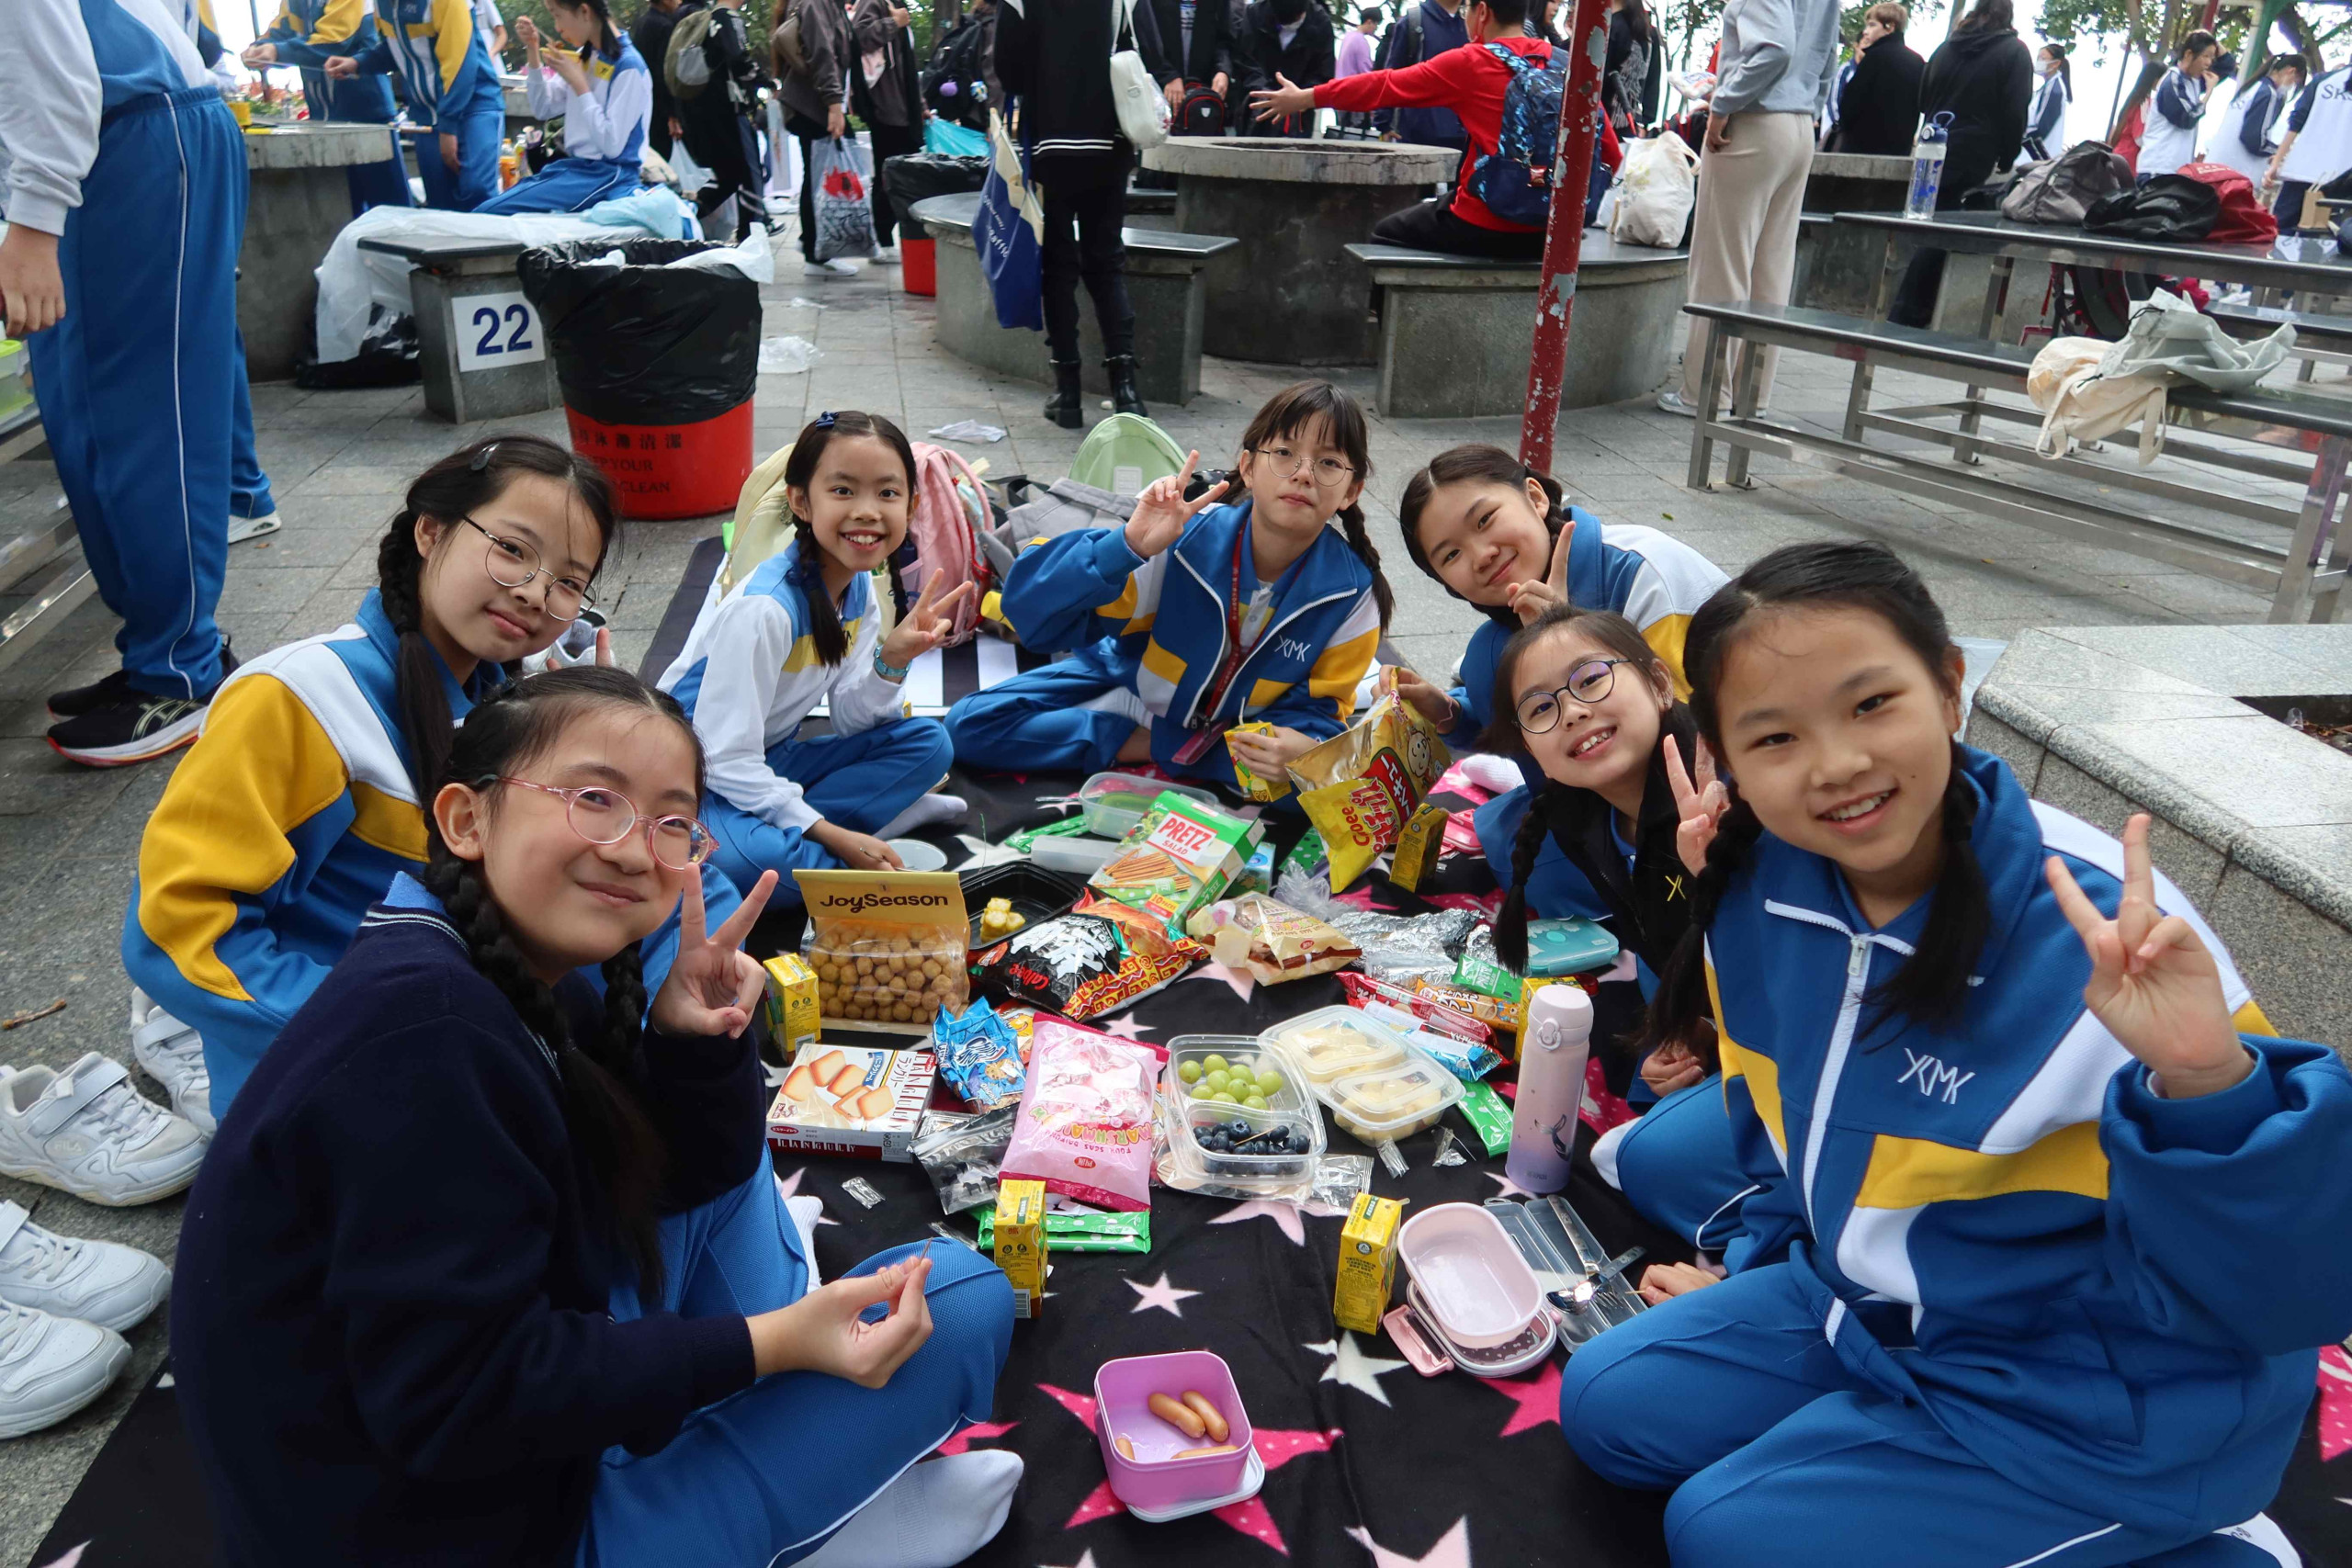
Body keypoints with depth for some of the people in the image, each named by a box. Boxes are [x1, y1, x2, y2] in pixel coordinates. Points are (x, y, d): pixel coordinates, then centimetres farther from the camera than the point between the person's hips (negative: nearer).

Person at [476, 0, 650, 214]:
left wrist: (578, 82, -16)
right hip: (576, 166, 9)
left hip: (608, 176, -9)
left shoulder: (628, 66, -14)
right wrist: (532, 50, 6)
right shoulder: (585, 56, 11)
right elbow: (544, 109, 18)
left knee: (490, 212, -19)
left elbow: (612, 144, -20)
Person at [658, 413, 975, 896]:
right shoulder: (764, 609, -27)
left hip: (769, 764, 8)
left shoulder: (858, 587, -2)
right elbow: (726, 759, -26)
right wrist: (833, 835, -27)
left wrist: (892, 659, -16)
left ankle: (792, 830, -14)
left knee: (927, 742, -3)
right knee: (734, 854, -41)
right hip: (700, 778, -8)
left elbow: (850, 722, 3)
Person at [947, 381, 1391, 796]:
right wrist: (1127, 547, -49)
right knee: (972, 724, -16)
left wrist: (1300, 747, -38)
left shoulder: (1350, 591, -22)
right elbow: (1033, 617, -32)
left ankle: (1157, 747, -15)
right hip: (1131, 683, 0)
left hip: (1238, 729, 1)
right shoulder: (1186, 538, -29)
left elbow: (1320, 706, -12)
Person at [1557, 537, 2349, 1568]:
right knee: (1609, 1405, 4)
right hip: (1866, 1306, 7)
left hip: (2100, 1402, -6)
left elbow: (2264, 1293, -29)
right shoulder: (1759, 889, -11)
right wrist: (1763, 1268, 18)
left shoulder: (2103, 938, -30)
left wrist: (2206, 1085, -47)